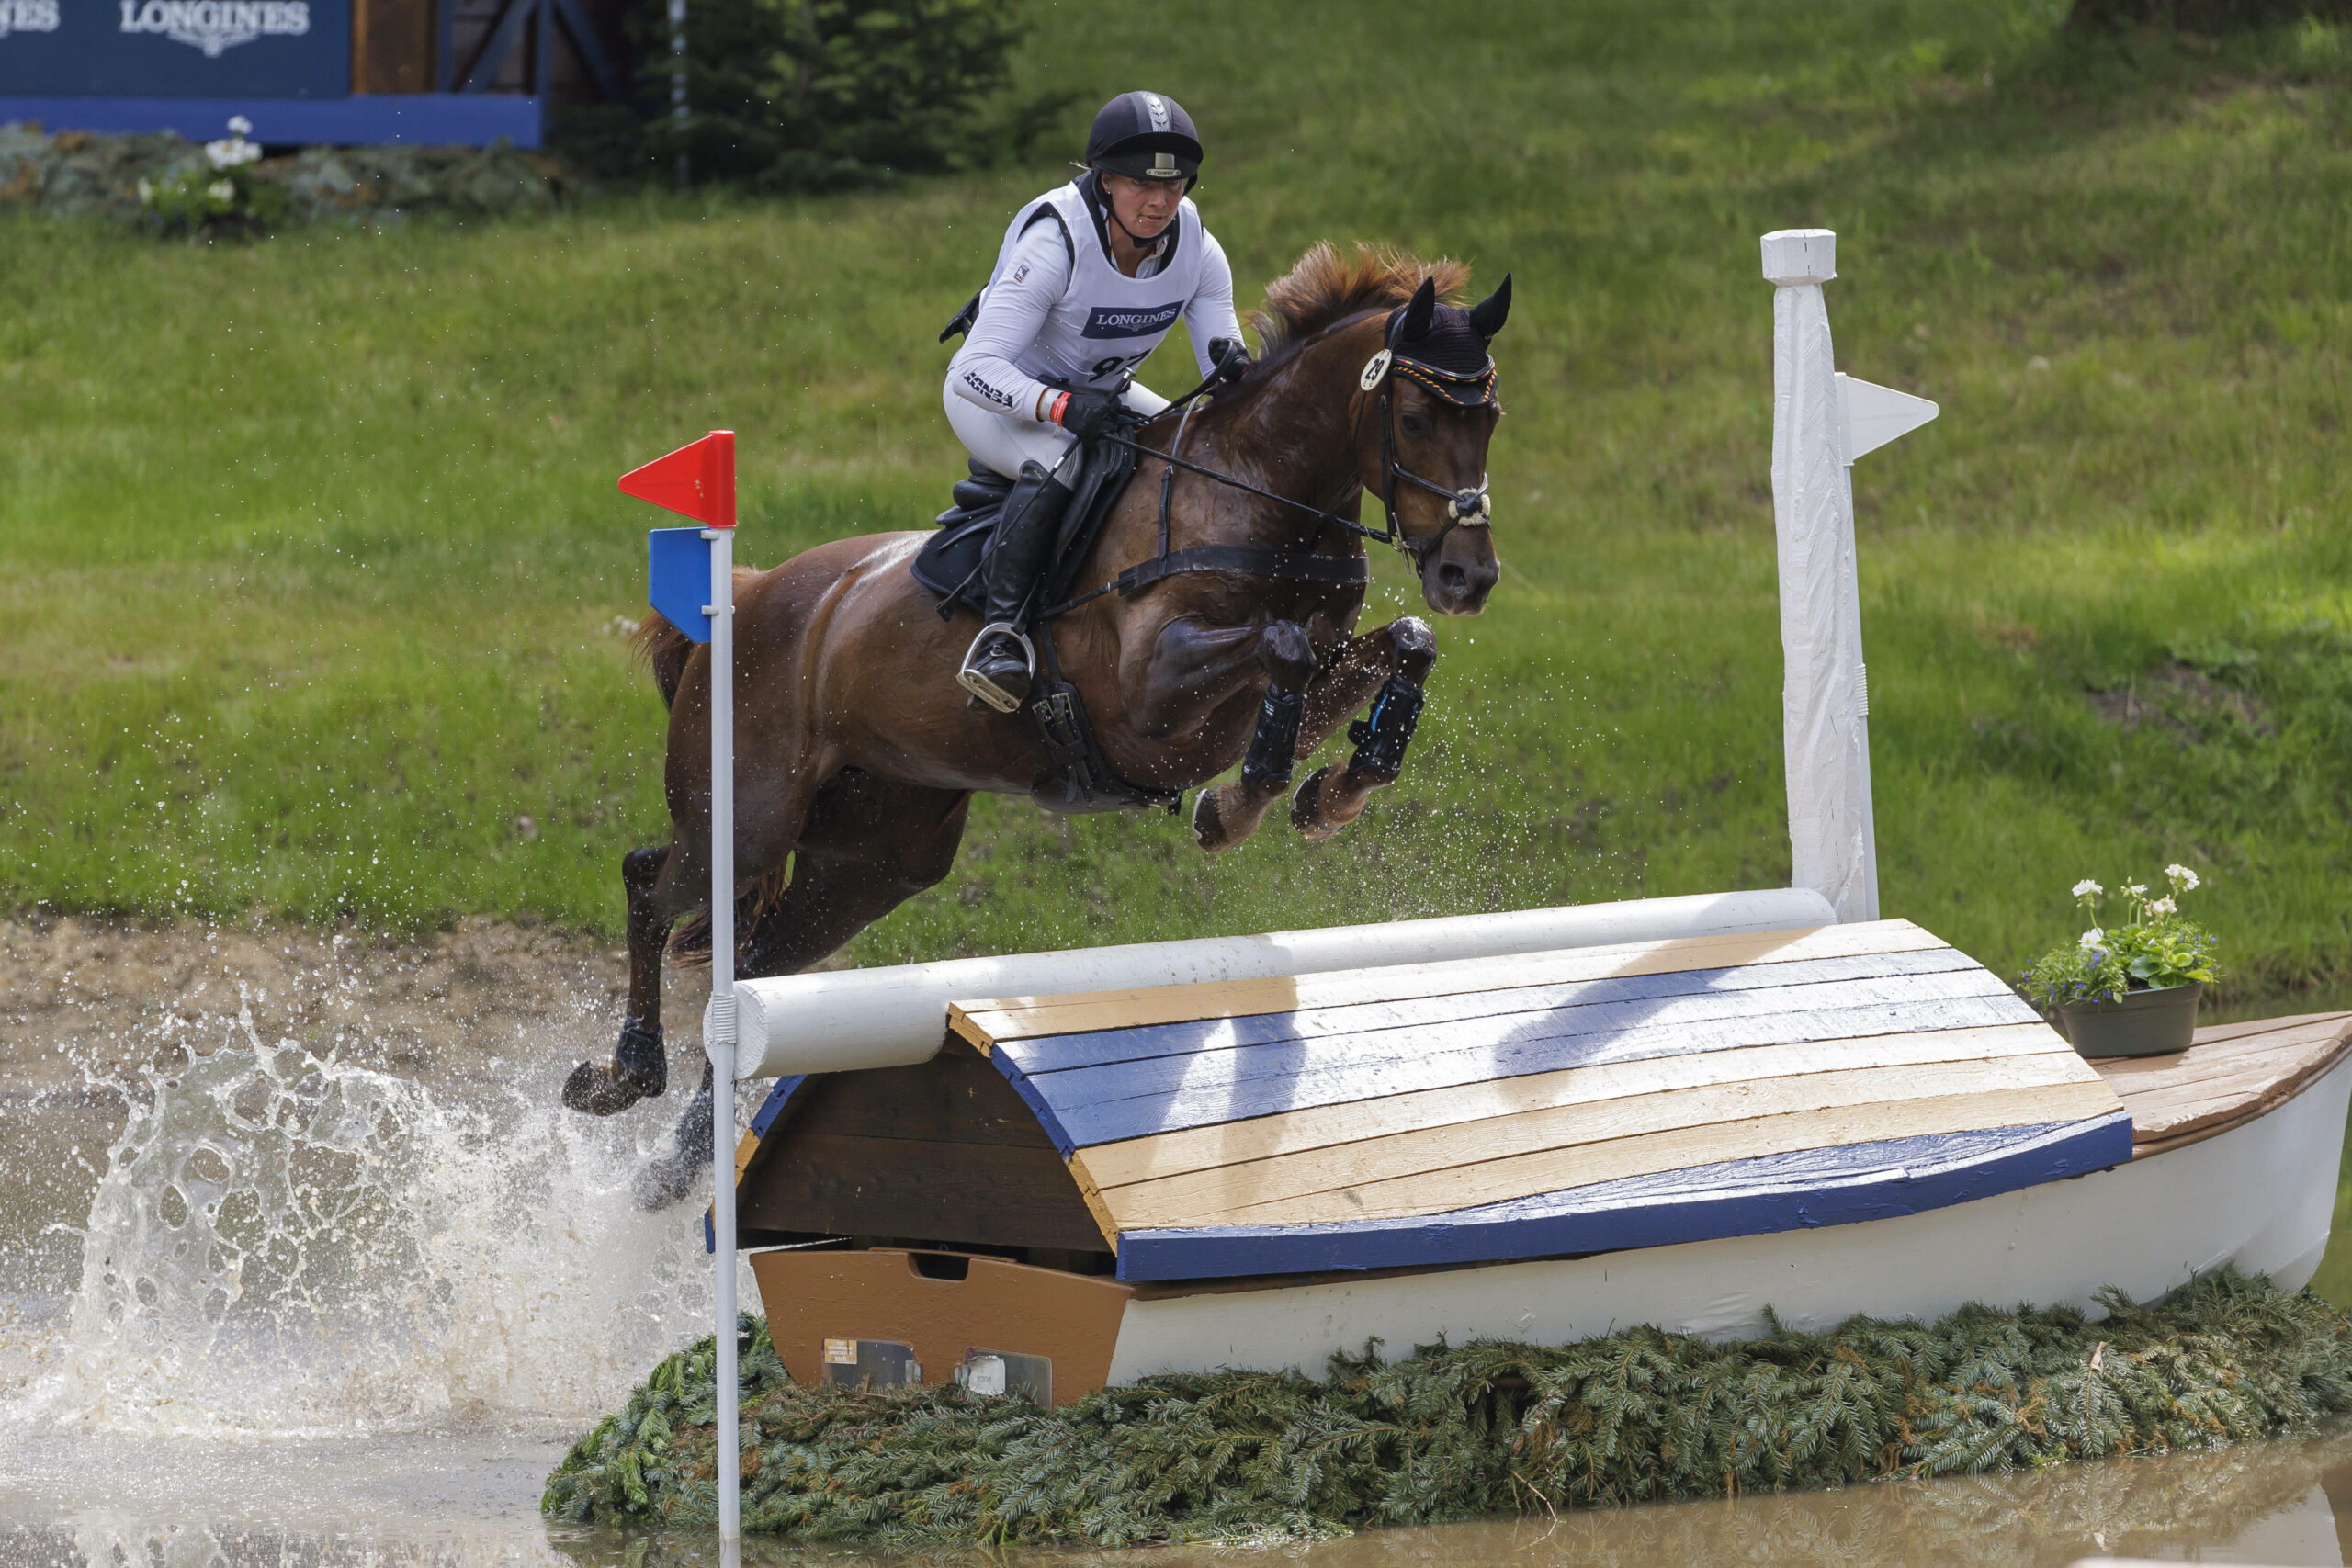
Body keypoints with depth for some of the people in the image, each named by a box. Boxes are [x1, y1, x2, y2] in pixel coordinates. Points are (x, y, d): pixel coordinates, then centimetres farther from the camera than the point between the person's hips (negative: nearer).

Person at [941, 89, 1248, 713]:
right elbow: (978, 368, -36)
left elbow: (1222, 369, -9)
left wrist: (1233, 366, -35)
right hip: (994, 394, -6)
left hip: (1101, 391, 6)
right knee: (1057, 463, -38)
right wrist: (1062, 406, -52)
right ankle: (1003, 628, -27)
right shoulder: (1054, 244, -32)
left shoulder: (1197, 251, -15)